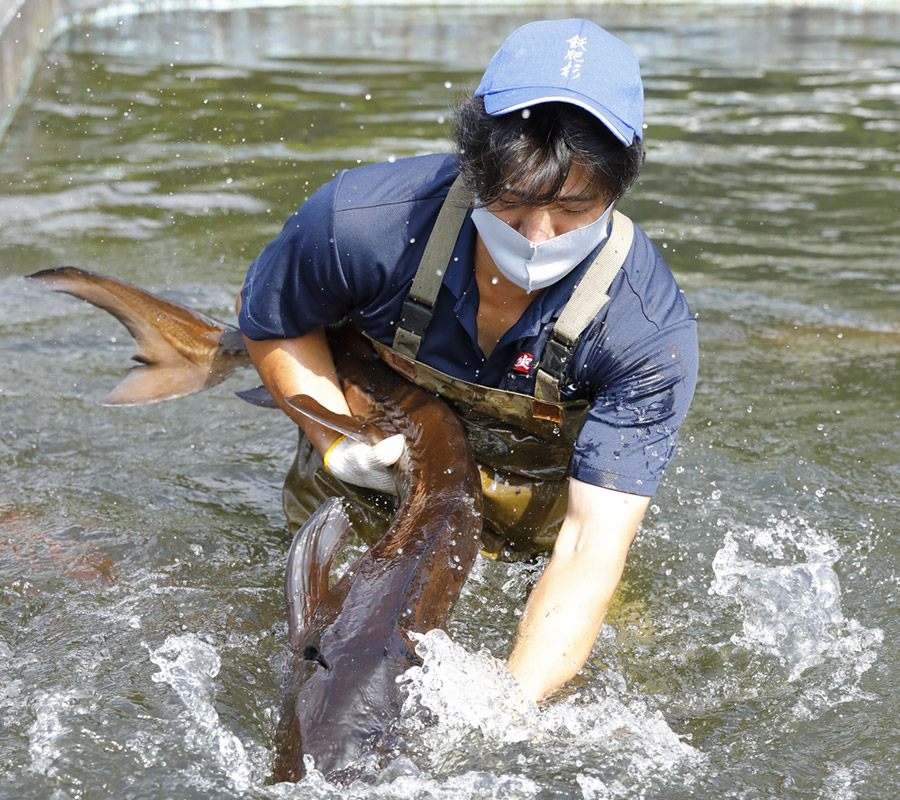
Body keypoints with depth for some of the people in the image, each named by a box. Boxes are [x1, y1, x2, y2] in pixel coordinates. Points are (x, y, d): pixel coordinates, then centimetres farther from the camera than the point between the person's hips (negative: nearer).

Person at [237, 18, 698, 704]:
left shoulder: (652, 332, -34)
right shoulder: (362, 221, -33)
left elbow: (592, 545, -38)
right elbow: (269, 320, -9)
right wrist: (336, 442, -22)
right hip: (373, 475, 0)